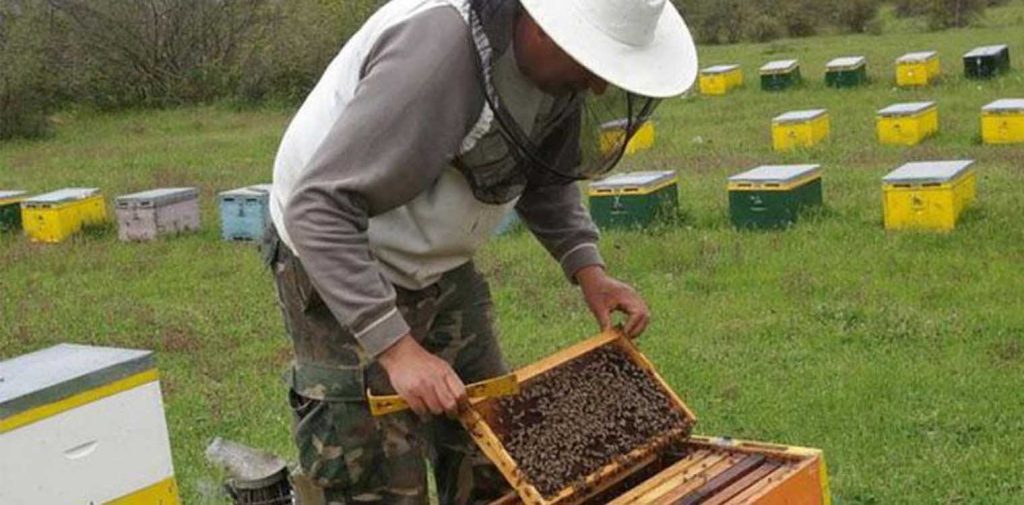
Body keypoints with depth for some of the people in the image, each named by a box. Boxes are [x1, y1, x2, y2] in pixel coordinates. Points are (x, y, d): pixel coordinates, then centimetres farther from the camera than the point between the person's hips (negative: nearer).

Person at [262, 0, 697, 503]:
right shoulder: (438, 48, -33)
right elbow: (318, 209, -32)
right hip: (340, 271, -7)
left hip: (440, 268, 8)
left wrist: (587, 267, -3)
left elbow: (546, 175, 11)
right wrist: (396, 346, -37)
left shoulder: (554, 62, -8)